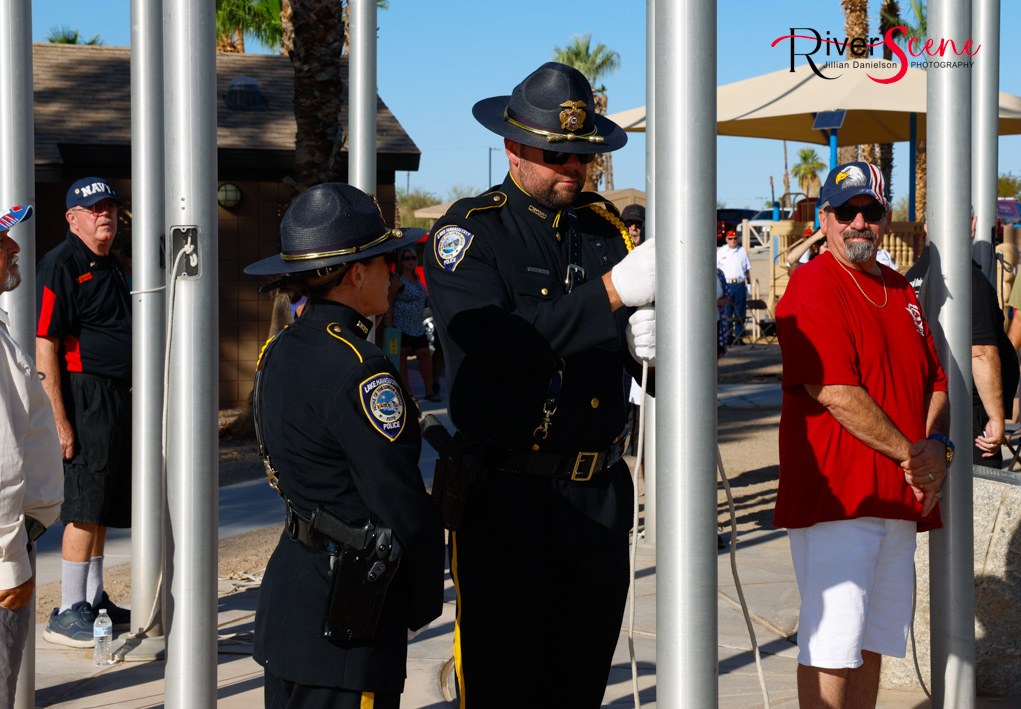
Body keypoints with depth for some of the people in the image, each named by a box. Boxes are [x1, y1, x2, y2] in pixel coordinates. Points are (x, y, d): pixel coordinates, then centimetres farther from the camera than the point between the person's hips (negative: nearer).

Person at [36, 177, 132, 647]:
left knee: (103, 505, 14)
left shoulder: (110, 266, 18)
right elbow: (45, 347, -17)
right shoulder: (61, 265, -11)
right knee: (86, 505, -8)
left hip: (116, 396, 9)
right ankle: (68, 614, -3)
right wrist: (60, 419, -22)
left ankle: (93, 599, 24)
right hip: (84, 394, -9)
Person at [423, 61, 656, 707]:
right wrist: (612, 291, -27)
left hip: (601, 499, 5)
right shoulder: (469, 230, -5)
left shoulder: (606, 228, 10)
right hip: (506, 502, -5)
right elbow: (491, 345, -23)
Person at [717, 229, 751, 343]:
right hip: (726, 284, -2)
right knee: (726, 311, -2)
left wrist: (749, 284, 12)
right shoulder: (721, 251, 7)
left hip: (740, 284, 2)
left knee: (740, 312, 2)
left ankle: (738, 335, 8)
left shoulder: (742, 251, 12)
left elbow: (747, 268, 16)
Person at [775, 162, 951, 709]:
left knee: (874, 642, 13)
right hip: (835, 493, -8)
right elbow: (835, 393, -17)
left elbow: (935, 381, 18)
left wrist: (937, 446, -2)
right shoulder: (813, 285, -9)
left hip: (899, 497, 8)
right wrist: (910, 455, -12)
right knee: (832, 642, -8)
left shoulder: (900, 290, 17)